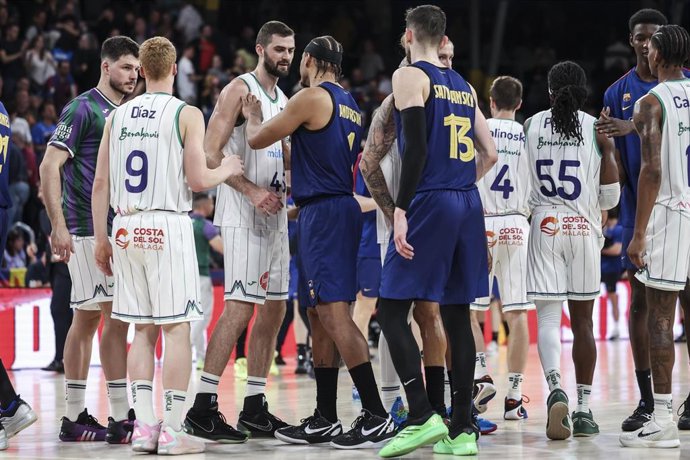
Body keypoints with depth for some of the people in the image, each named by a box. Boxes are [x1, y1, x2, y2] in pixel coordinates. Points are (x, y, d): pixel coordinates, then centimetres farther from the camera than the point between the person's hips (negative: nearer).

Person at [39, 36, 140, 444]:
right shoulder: (83, 109, -8)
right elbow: (50, 167, -13)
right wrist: (59, 226, -19)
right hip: (89, 230, -8)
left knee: (87, 319, 9)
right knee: (116, 317, -10)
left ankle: (75, 417, 13)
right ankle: (120, 416, -9)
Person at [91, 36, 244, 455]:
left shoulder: (118, 116, 10)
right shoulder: (186, 114, -5)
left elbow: (101, 182, 9)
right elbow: (198, 180, -10)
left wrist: (101, 238, 16)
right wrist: (229, 170, 10)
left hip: (126, 228, 5)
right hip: (168, 227, -5)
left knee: (143, 330, 10)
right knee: (177, 329, -1)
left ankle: (144, 426, 6)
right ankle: (172, 430, -4)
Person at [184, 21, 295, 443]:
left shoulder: (283, 99, 18)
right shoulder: (240, 90, -8)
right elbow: (211, 153, -15)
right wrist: (251, 190, -22)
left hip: (275, 215, 9)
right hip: (242, 216, -9)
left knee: (274, 309, 9)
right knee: (240, 306, -16)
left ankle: (254, 408, 15)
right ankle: (203, 408, -15)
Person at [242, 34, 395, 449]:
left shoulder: (312, 97, -10)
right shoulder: (350, 105, 18)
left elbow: (258, 139, -3)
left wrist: (253, 117, 17)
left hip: (324, 213, -10)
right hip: (342, 208, 10)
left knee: (334, 312, -13)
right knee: (321, 315, 13)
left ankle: (377, 417, -17)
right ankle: (325, 420, 16)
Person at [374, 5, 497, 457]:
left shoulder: (410, 77, -3)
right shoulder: (464, 86, 17)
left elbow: (416, 147, -15)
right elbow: (489, 154, 18)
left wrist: (401, 209, -17)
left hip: (429, 202, -7)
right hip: (468, 203, 7)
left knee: (392, 310, -3)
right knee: (456, 314, 8)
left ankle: (423, 415, -15)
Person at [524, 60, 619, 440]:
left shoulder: (531, 126, 2)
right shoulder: (596, 128, 0)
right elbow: (609, 200, -1)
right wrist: (610, 151, 12)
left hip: (544, 227, 0)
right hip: (584, 228, 1)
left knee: (547, 317, -4)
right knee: (582, 320, 11)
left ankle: (555, 388, -30)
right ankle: (584, 409, 13)